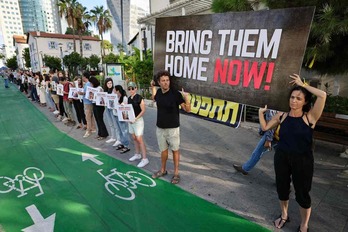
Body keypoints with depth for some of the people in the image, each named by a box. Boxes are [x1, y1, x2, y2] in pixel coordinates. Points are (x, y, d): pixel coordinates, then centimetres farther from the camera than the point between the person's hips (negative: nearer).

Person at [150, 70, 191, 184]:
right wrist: (152, 87, 13)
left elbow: (188, 110, -16)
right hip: (160, 128, 5)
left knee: (175, 150, 11)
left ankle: (176, 173, 26)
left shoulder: (175, 93, -16)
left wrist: (186, 98, -33)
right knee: (163, 150, 20)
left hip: (173, 128, -5)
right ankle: (163, 170, 38)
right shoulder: (158, 92, -1)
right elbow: (154, 99, 24)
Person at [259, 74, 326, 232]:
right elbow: (265, 127, 7)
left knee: (302, 193, 9)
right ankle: (284, 216, 45)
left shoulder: (310, 117, -12)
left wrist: (302, 84, -14)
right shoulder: (281, 116, -2)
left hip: (302, 160, -3)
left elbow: (322, 95, -25)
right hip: (281, 157, 3)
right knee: (282, 188, 18)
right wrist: (261, 112, 0)